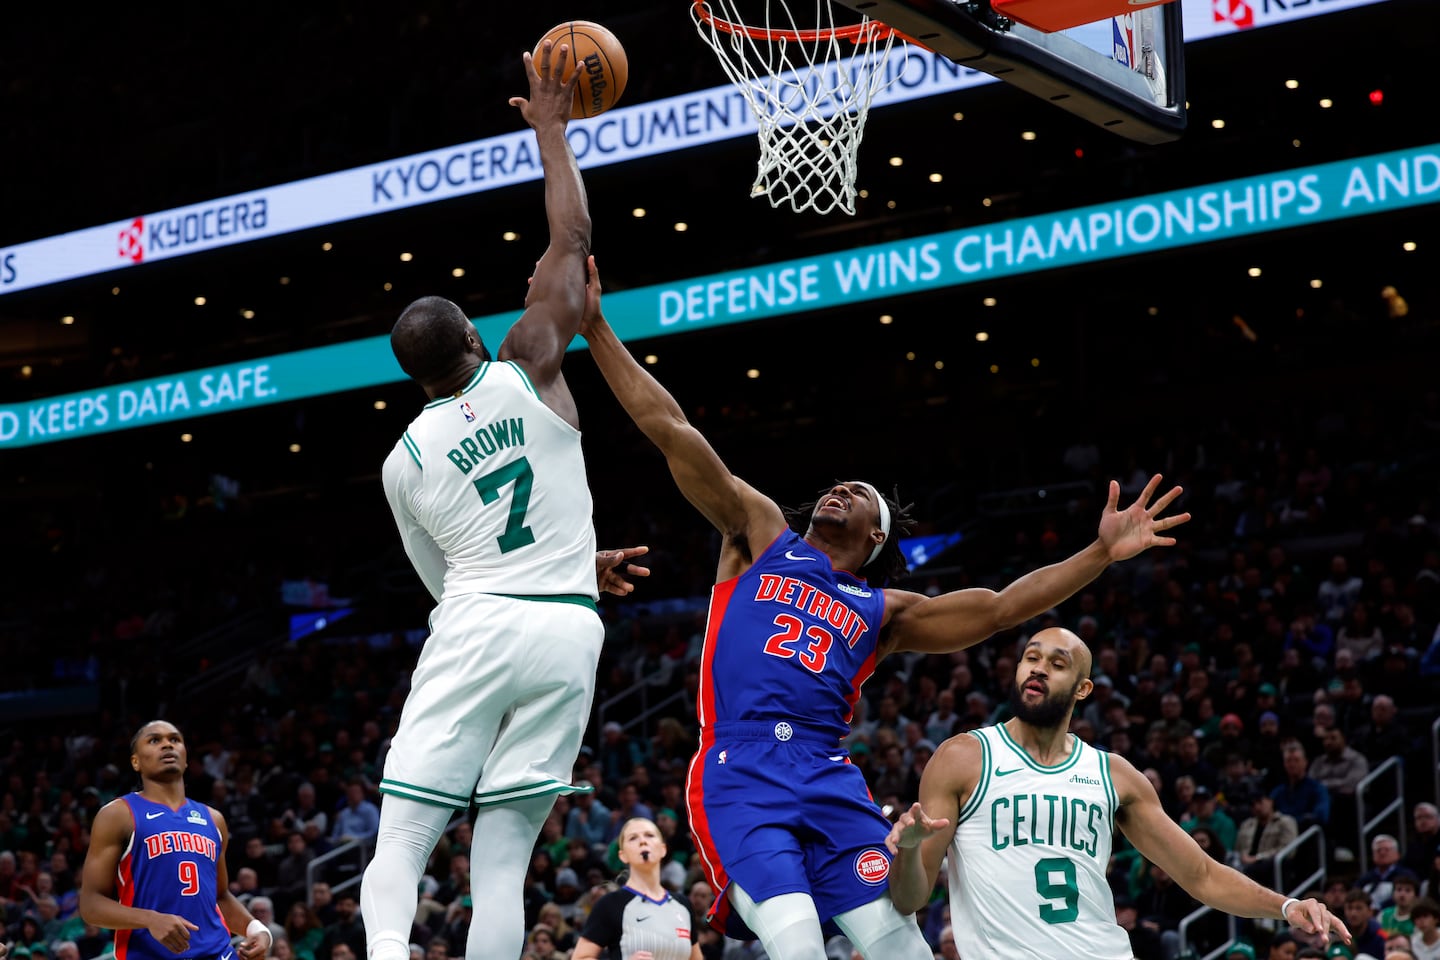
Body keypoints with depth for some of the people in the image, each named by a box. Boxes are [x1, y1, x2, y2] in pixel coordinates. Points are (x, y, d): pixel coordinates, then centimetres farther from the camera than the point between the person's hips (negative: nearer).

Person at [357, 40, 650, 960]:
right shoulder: (526, 372, 3)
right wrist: (552, 129, 21)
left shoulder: (405, 460, 10)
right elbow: (573, 239, 11)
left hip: (471, 634, 0)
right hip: (565, 630, 0)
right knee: (501, 866, 1)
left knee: (399, 850, -1)